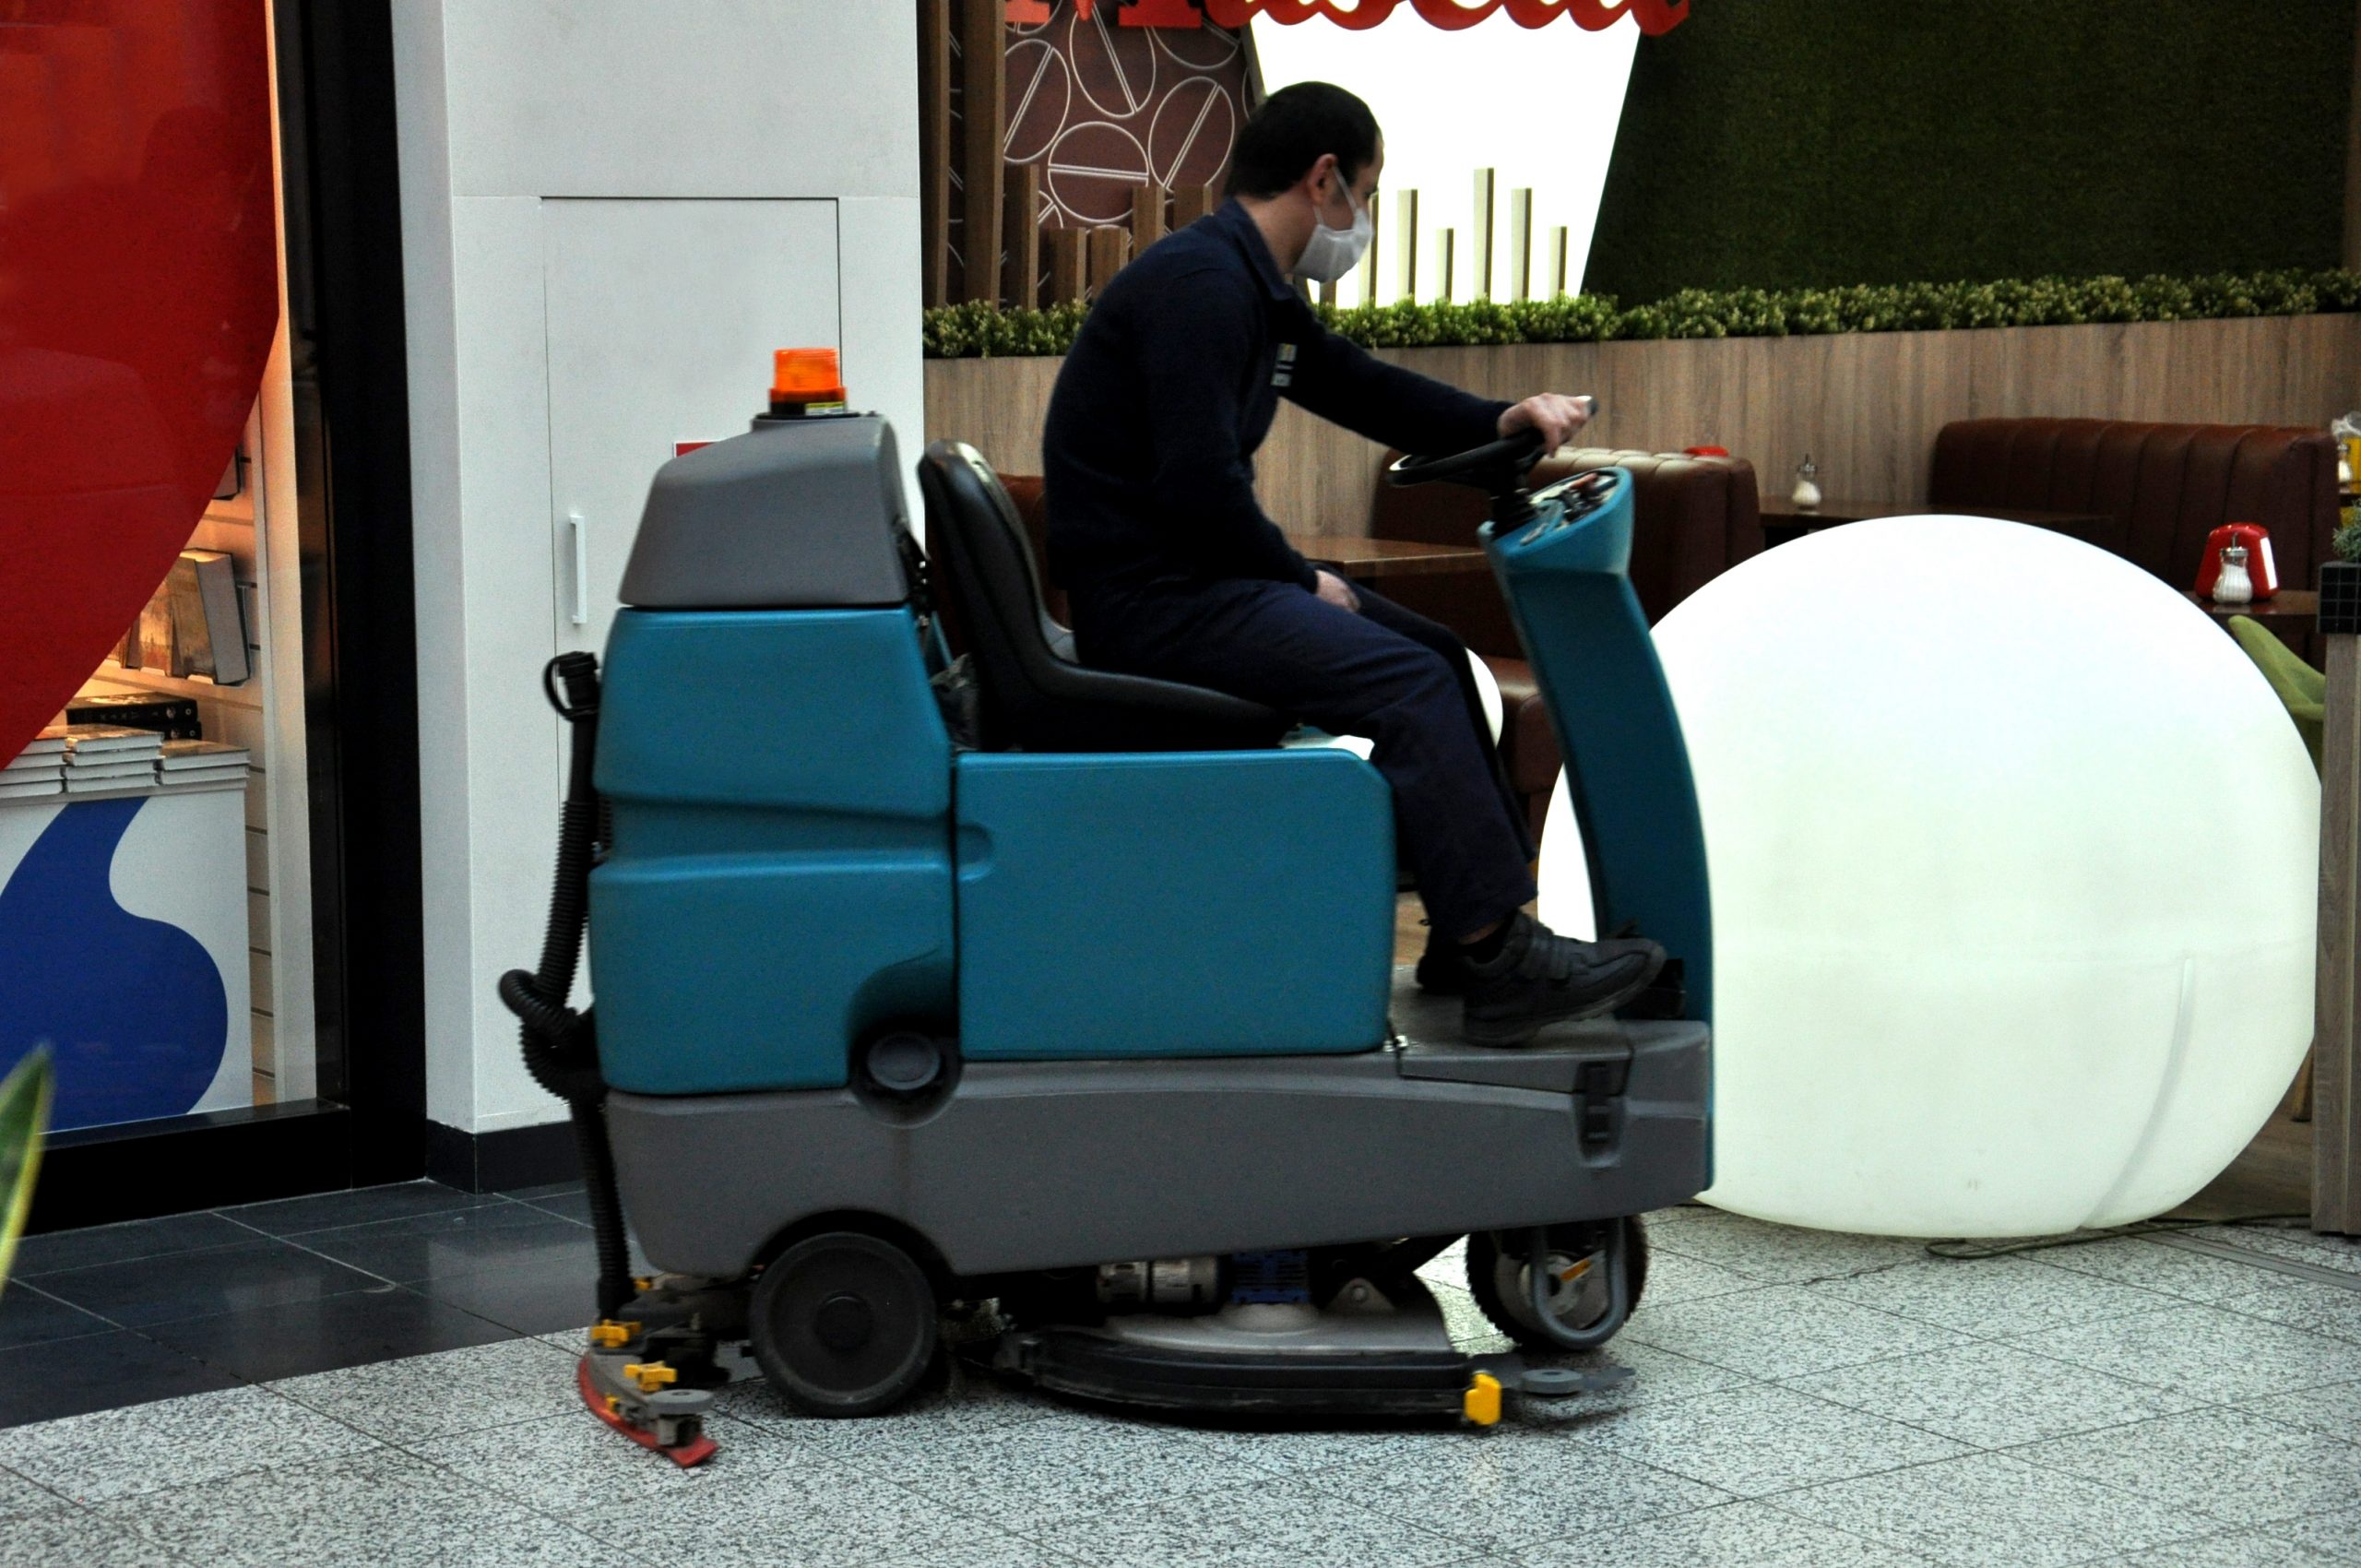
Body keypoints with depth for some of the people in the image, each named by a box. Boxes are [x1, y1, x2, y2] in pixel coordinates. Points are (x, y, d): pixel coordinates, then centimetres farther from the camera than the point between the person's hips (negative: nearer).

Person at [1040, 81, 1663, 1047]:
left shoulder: (1257, 290, 16)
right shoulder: (1201, 284, -18)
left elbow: (1362, 390, 24)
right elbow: (1198, 487, -25)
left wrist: (1501, 422, 7)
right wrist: (1300, 580, -11)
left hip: (1194, 576, 11)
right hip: (1147, 598, -11)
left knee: (1434, 654, 13)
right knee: (1410, 684, -20)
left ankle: (1472, 931, 13)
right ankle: (1500, 967, -18)